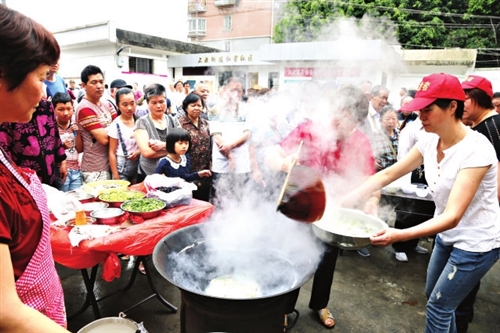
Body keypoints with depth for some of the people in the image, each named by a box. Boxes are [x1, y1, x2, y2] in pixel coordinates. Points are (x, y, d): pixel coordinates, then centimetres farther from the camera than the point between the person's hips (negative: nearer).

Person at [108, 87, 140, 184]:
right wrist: (116, 176, -12)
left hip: (138, 164, 4)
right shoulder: (116, 125, -11)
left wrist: (138, 151, -10)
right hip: (121, 167, -4)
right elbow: (112, 153, -9)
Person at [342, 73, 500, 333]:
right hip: (446, 235, 7)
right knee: (434, 295, 23)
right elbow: (388, 174, -2)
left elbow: (452, 216, -34)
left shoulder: (476, 150, -29)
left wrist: (399, 236, -47)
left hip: (476, 243, -7)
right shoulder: (429, 142, -8)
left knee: (438, 306, 5)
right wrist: (352, 196, -13)